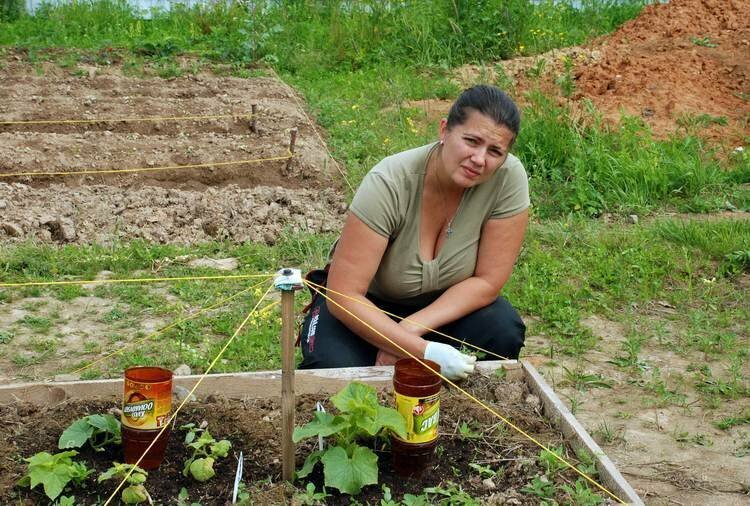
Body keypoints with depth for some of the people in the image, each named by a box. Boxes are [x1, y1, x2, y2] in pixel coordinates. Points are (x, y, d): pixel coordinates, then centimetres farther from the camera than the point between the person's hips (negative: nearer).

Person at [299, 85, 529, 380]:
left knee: (505, 331, -25)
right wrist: (424, 351, -37)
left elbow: (488, 280, -17)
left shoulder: (509, 178, -23)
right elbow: (343, 294, -30)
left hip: (442, 304, 3)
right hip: (368, 305, -3)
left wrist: (409, 330, -27)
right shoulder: (389, 184, -31)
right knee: (337, 368, -30)